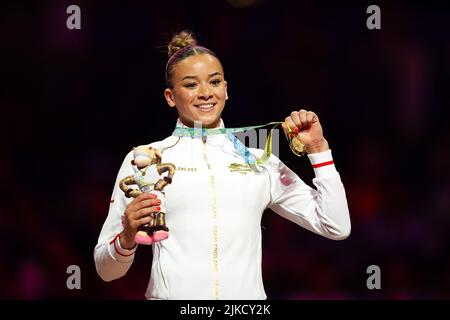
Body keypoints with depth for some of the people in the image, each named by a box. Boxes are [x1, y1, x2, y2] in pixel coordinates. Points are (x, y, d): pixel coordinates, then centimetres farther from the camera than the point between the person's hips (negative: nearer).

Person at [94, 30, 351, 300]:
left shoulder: (259, 161, 10)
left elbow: (336, 228, 6)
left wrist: (318, 148, 3)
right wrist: (127, 238, -18)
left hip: (247, 295, 2)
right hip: (173, 296, -2)